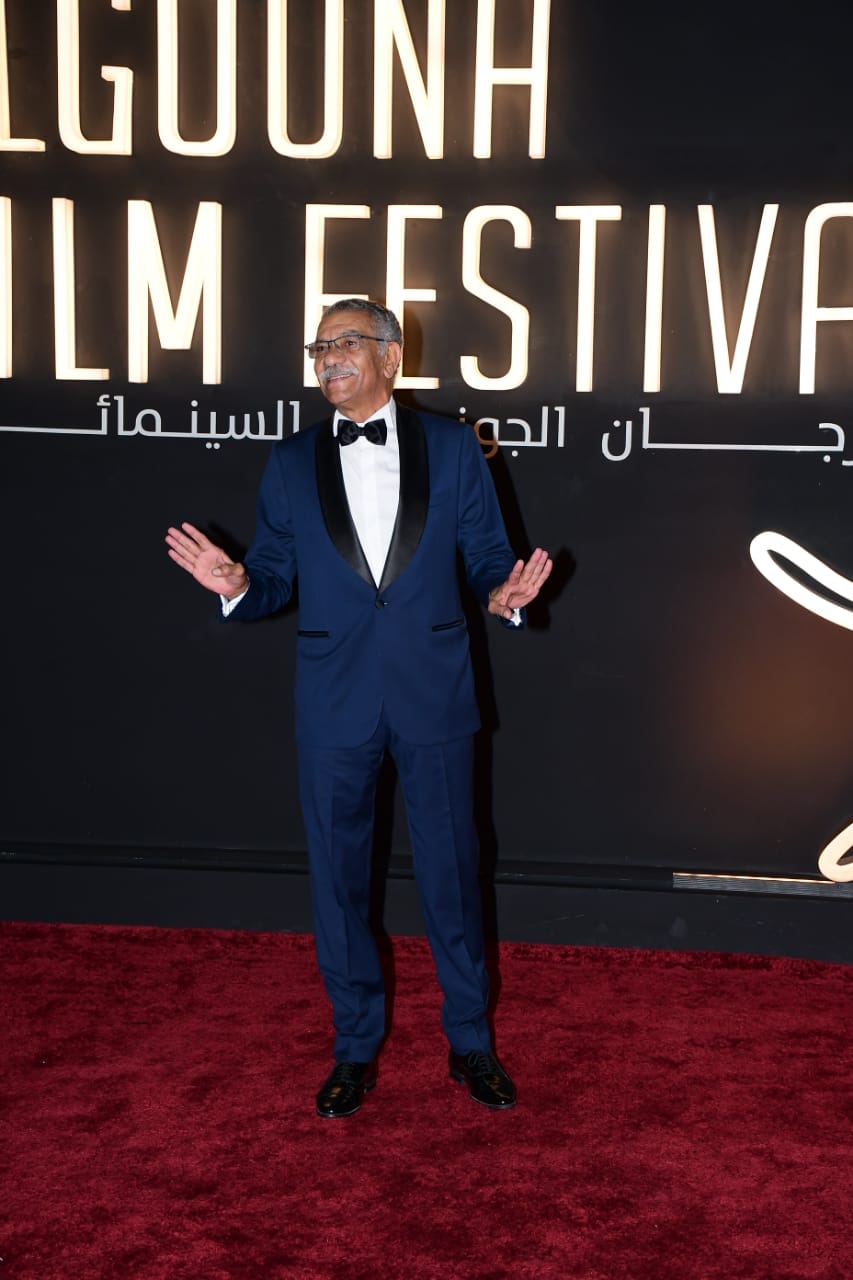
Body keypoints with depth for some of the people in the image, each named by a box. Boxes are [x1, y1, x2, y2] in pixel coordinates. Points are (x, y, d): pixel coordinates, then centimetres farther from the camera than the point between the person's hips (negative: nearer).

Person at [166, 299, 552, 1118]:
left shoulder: (451, 449, 4)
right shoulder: (291, 464, 8)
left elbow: (487, 553, 4)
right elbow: (275, 576, 6)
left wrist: (504, 594, -18)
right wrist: (236, 585, -15)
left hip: (433, 693, -1)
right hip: (334, 702, 2)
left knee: (451, 870, 7)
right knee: (337, 875, 9)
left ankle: (469, 1042, 26)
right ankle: (355, 1048, 27)